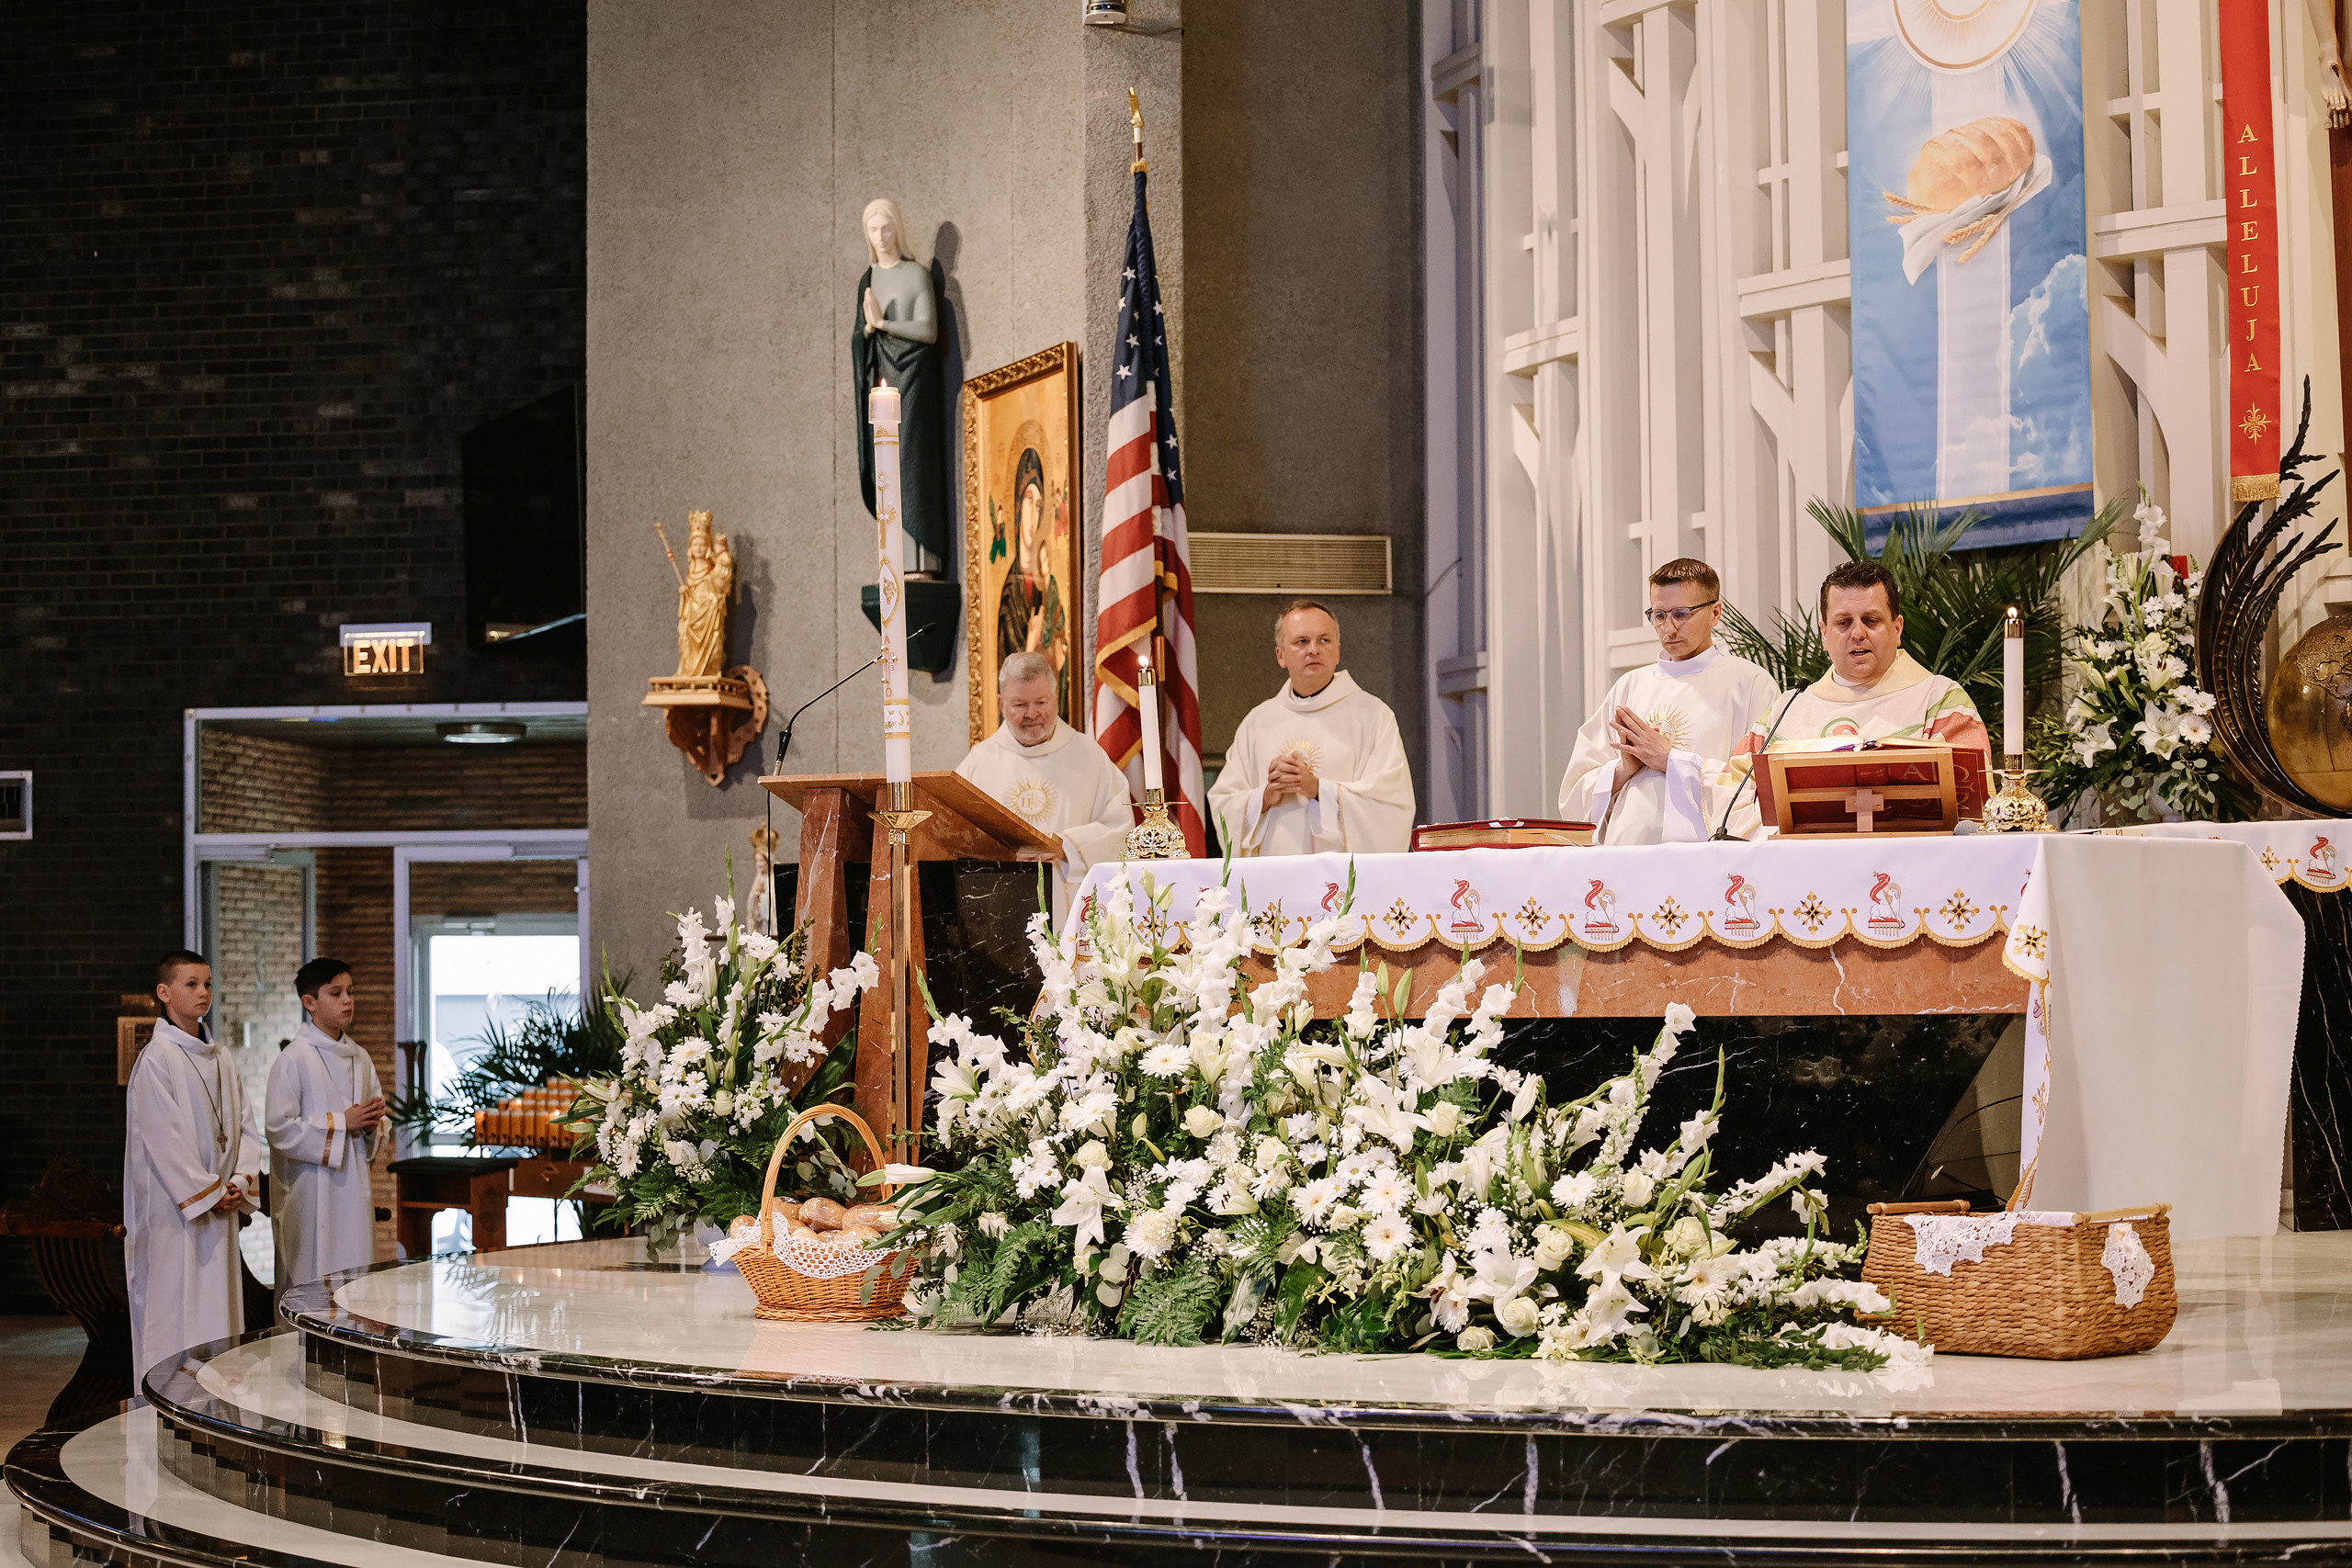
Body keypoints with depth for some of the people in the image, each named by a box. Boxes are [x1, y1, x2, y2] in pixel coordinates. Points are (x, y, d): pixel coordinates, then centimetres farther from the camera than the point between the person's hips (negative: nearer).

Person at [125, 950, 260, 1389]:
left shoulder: (219, 1059, 12)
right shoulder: (156, 1059, -10)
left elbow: (243, 1126, 12)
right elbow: (164, 1138, -15)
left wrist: (240, 1181, -4)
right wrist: (207, 1194, -14)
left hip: (219, 1206, 7)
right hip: (173, 1208, -7)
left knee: (217, 1303, 8)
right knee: (174, 1308, -5)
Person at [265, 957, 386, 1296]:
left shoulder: (359, 1059, 13)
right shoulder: (292, 1060, -8)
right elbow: (280, 1129, -14)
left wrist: (371, 1125, -3)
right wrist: (341, 1122, -15)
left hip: (354, 1191, 6)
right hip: (311, 1199, -6)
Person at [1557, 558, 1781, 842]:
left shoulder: (1750, 683, 7)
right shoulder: (1629, 686, 20)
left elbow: (1763, 787, -6)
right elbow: (1574, 795, 18)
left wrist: (1670, 760, -3)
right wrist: (1623, 770, -1)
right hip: (1623, 854, 4)